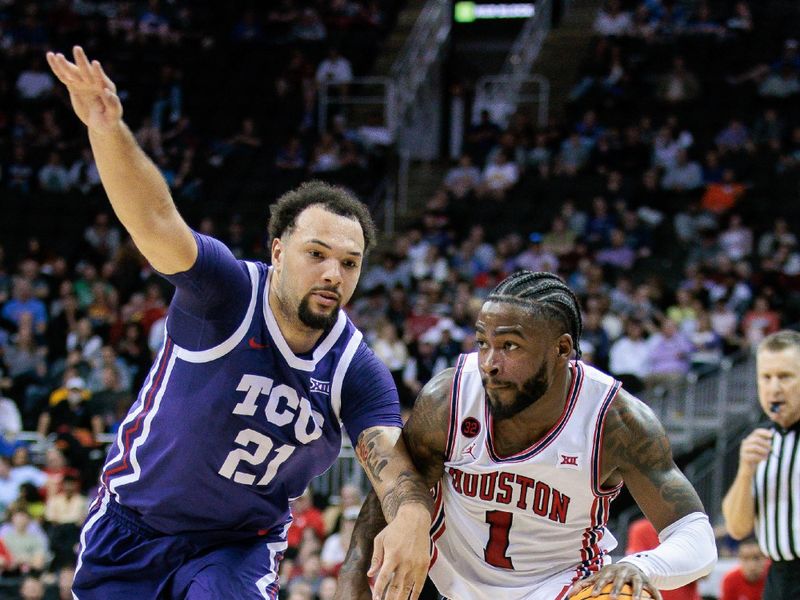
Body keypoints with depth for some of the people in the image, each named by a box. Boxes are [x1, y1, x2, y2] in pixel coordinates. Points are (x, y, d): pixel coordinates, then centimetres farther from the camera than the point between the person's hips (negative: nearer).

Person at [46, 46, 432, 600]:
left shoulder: (357, 372, -12)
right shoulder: (227, 293, -19)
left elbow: (394, 463, -24)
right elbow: (155, 222, -35)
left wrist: (412, 520, -50)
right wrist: (107, 129, -55)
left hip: (239, 546, 1)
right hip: (131, 530, 0)